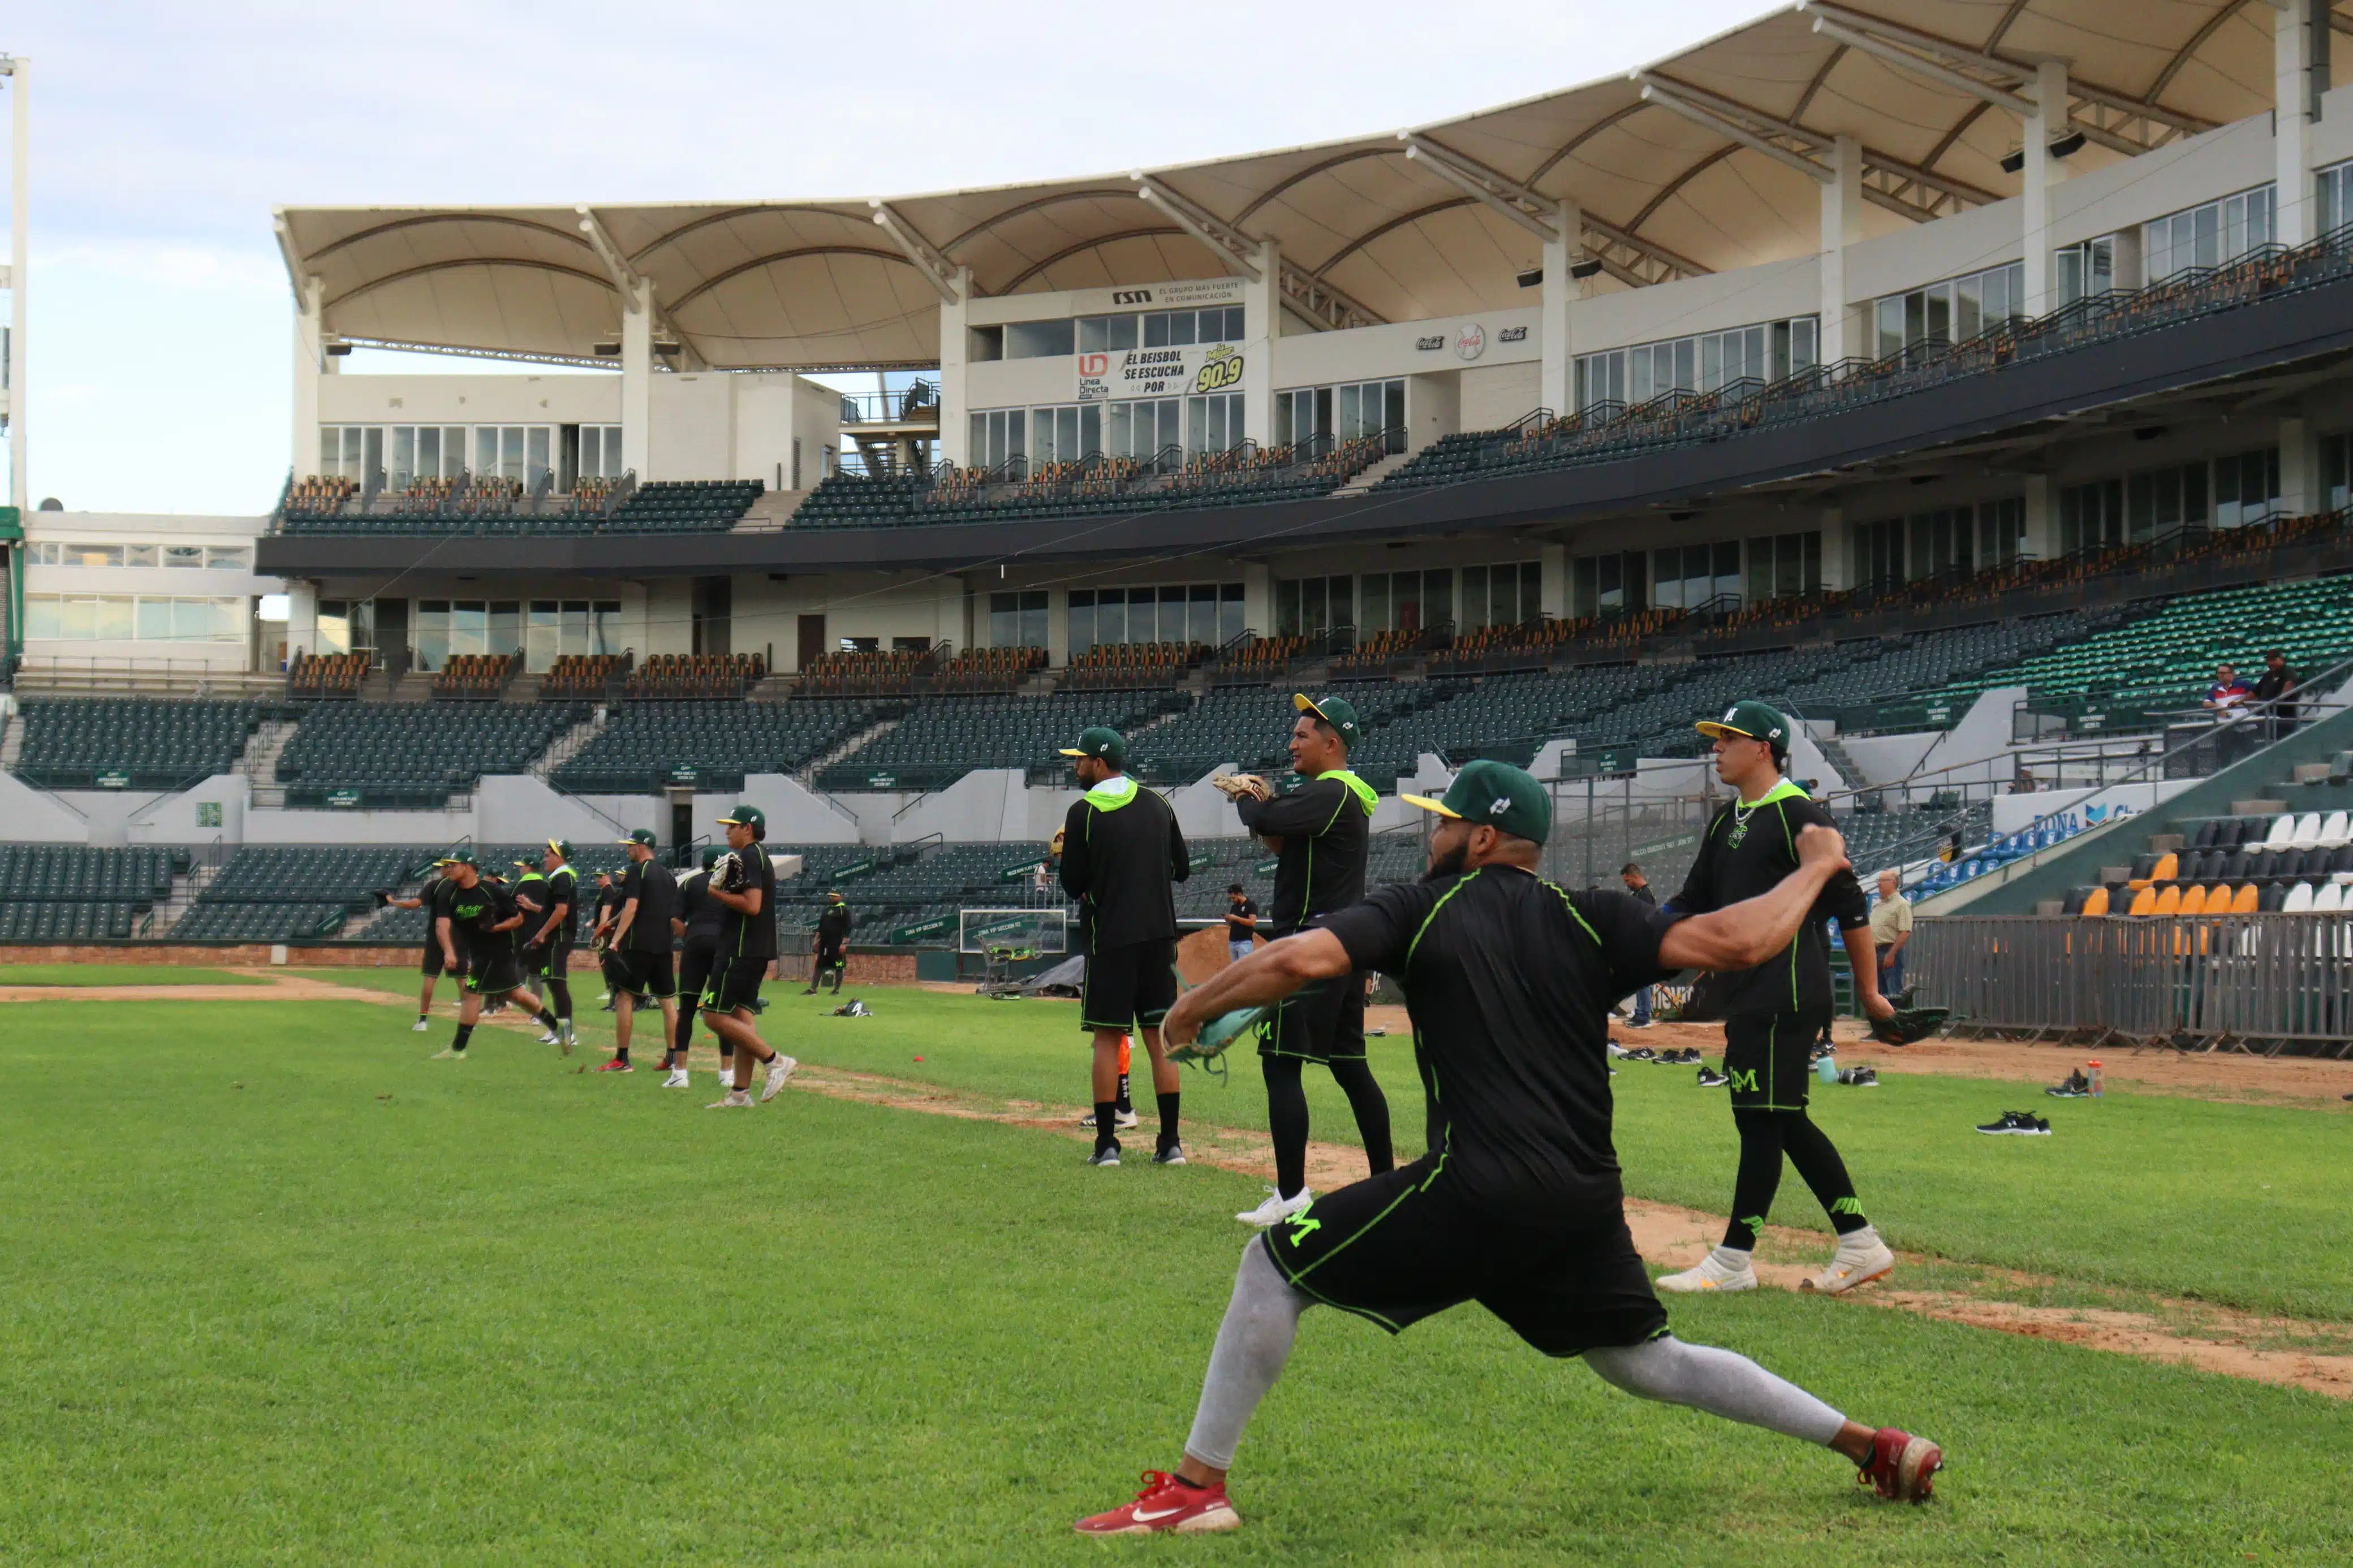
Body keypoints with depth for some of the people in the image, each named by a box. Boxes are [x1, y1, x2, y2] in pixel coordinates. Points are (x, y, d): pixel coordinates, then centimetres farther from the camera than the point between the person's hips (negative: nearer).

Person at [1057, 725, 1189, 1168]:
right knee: (1159, 1036, 6)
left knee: (1107, 1036, 0)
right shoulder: (1157, 805, 9)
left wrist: (1066, 854, 14)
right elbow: (1182, 869, 14)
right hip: (1159, 932, 4)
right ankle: (1170, 1143, 3)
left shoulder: (1085, 812, -7)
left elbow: (1073, 883, -4)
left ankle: (1107, 1143, -2)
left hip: (1110, 936, -4)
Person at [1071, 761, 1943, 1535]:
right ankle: (1871, 1445, 22)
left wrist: (1193, 1008, 2)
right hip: (1586, 1208, 5)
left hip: (1476, 1196, -5)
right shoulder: (1591, 922, 10)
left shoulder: (1422, 909, 2)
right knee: (1645, 1362, 24)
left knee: (1275, 1261, 6)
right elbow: (1738, 942, 0)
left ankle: (1197, 1486, 1)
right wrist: (1816, 867, 17)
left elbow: (1300, 960, -14)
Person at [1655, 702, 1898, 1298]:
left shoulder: (1799, 817, -11)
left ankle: (1733, 1261, -4)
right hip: (1747, 997, 9)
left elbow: (1849, 905, -10)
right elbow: (1690, 908, 20)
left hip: (1786, 998, -9)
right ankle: (1860, 1245, 16)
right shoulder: (1728, 824, 17)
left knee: (1763, 1119, -6)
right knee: (1784, 1122, 10)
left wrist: (1868, 991, -9)